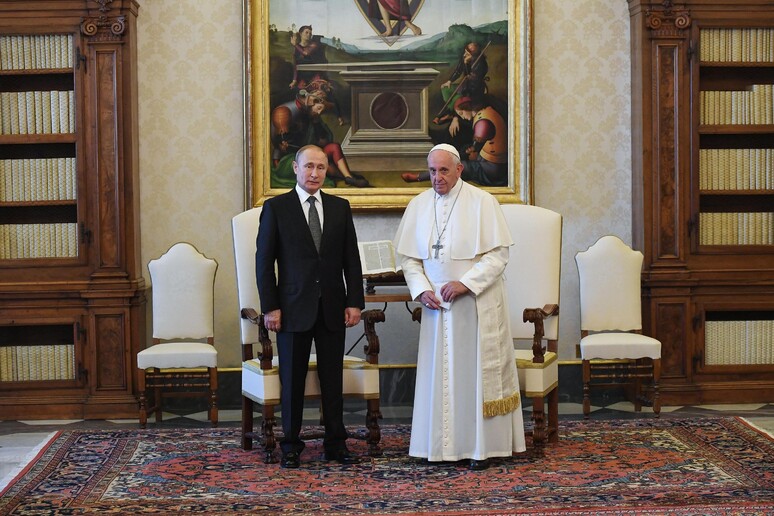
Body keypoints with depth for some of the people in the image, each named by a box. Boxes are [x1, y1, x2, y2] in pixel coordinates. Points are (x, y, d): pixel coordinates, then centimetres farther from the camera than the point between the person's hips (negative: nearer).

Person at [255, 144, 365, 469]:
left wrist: (354, 302, 1)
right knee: (292, 379, 4)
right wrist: (270, 307, -8)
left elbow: (351, 259, 9)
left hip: (333, 308, 3)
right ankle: (291, 445, 14)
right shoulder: (275, 207, 1)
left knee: (333, 378, 7)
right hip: (294, 308, -2)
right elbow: (264, 261, -2)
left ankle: (336, 443, 16)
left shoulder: (340, 207, 9)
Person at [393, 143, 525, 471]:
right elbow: (408, 257, 9)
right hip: (436, 303, 4)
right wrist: (422, 289, -7)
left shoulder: (482, 202, -6)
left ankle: (483, 446, 8)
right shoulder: (418, 205, 6)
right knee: (438, 373, 6)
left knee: (478, 371, 0)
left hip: (477, 304, -4)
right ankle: (441, 444, 14)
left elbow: (499, 254, -10)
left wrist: (465, 283, -19)